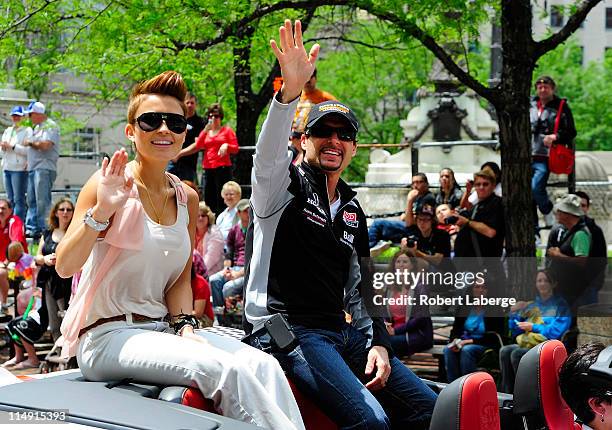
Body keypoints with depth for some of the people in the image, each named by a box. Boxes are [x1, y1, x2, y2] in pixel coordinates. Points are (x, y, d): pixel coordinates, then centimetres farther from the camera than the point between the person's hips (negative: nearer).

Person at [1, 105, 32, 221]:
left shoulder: (27, 131, -3)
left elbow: (29, 150, -14)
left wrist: (12, 146, -15)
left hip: (20, 169, -7)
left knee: (19, 199, -9)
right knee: (10, 199, 9)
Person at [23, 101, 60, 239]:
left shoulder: (50, 126, -8)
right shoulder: (37, 127, 22)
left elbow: (45, 145, -20)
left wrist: (30, 143, -6)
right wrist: (29, 161, 16)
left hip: (44, 168, -10)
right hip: (33, 168, 10)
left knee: (42, 201, -11)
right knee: (31, 200, 9)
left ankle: (42, 229, -10)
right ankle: (31, 228, 13)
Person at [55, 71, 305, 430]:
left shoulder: (187, 199, 11)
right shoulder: (111, 184, -7)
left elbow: (181, 279, 12)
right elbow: (65, 267, -15)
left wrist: (185, 327, -6)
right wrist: (101, 211, -29)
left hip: (162, 329, 6)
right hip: (106, 334, -6)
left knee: (263, 365, -19)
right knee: (225, 369, -28)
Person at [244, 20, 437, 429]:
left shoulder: (353, 211, 21)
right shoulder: (285, 185, 1)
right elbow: (269, 156, -24)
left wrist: (378, 342, 7)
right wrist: (291, 90, -40)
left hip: (343, 331, 7)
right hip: (287, 328, -7)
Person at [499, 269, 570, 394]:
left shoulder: (560, 305, 4)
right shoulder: (531, 305, 20)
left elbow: (556, 331, -10)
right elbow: (515, 331, 20)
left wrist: (533, 327, -12)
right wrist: (513, 313, 3)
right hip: (525, 343, 6)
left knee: (516, 354, -31)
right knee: (504, 351, -25)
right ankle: (506, 393, -26)